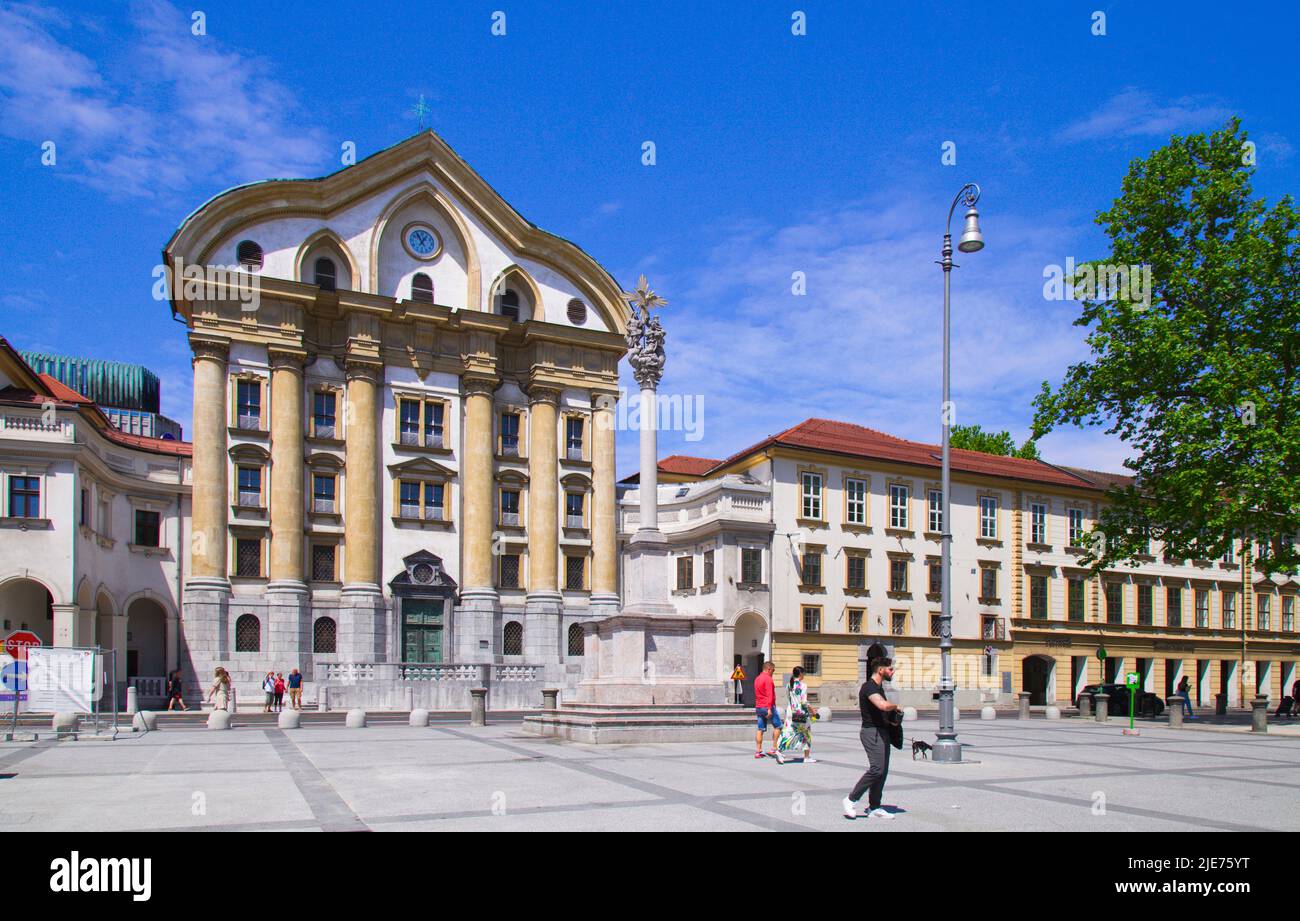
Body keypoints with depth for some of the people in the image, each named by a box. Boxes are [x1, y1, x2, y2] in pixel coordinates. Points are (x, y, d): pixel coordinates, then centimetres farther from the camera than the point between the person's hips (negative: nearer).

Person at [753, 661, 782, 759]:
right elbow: (769, 695, -19)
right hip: (767, 707, -8)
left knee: (760, 729, 8)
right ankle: (773, 748, 1)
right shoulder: (768, 679, -12)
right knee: (777, 726, 4)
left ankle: (758, 751, 5)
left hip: (758, 707, 8)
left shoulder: (757, 679, 16)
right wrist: (769, 708, -23)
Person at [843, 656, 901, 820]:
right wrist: (896, 706, -11)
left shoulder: (879, 687, 18)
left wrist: (891, 719, 13)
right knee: (877, 768, -17)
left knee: (883, 771, 7)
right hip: (872, 731, -10)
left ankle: (874, 808, 12)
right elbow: (883, 705, -31)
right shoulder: (869, 687, -15)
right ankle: (851, 800, -8)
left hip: (882, 732, 10)